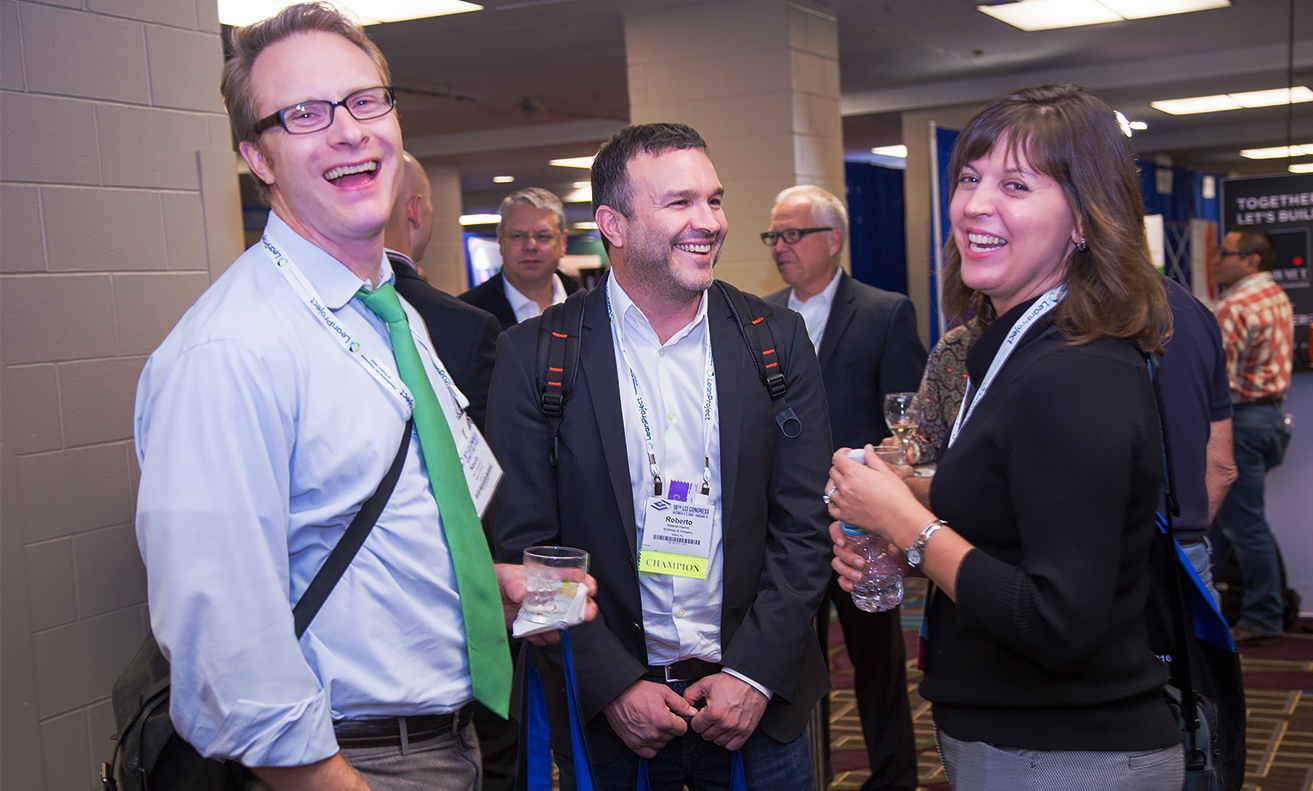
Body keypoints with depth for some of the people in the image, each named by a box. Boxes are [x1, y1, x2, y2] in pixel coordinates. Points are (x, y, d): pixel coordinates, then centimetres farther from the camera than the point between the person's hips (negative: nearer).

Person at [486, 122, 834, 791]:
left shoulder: (778, 340, -1)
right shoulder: (534, 355, -7)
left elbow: (804, 524, -1)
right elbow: (523, 543, -7)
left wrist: (755, 672, -9)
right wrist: (612, 685, -12)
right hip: (606, 710, -1)